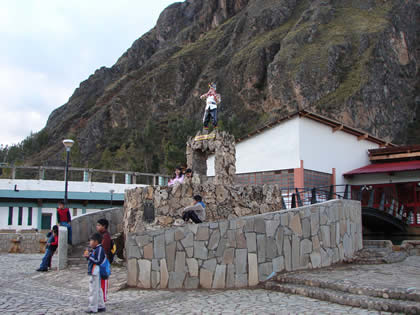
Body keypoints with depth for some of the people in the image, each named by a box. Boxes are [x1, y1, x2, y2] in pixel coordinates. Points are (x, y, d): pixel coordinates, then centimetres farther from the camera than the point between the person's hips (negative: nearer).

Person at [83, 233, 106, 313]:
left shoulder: (99, 249, -16)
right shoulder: (94, 249, 14)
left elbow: (98, 261, -21)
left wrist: (89, 256, -17)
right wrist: (87, 256, 4)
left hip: (95, 273, -10)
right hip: (93, 273, 10)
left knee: (93, 290, -5)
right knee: (98, 290, 15)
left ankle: (92, 308, 2)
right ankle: (101, 306, 23)